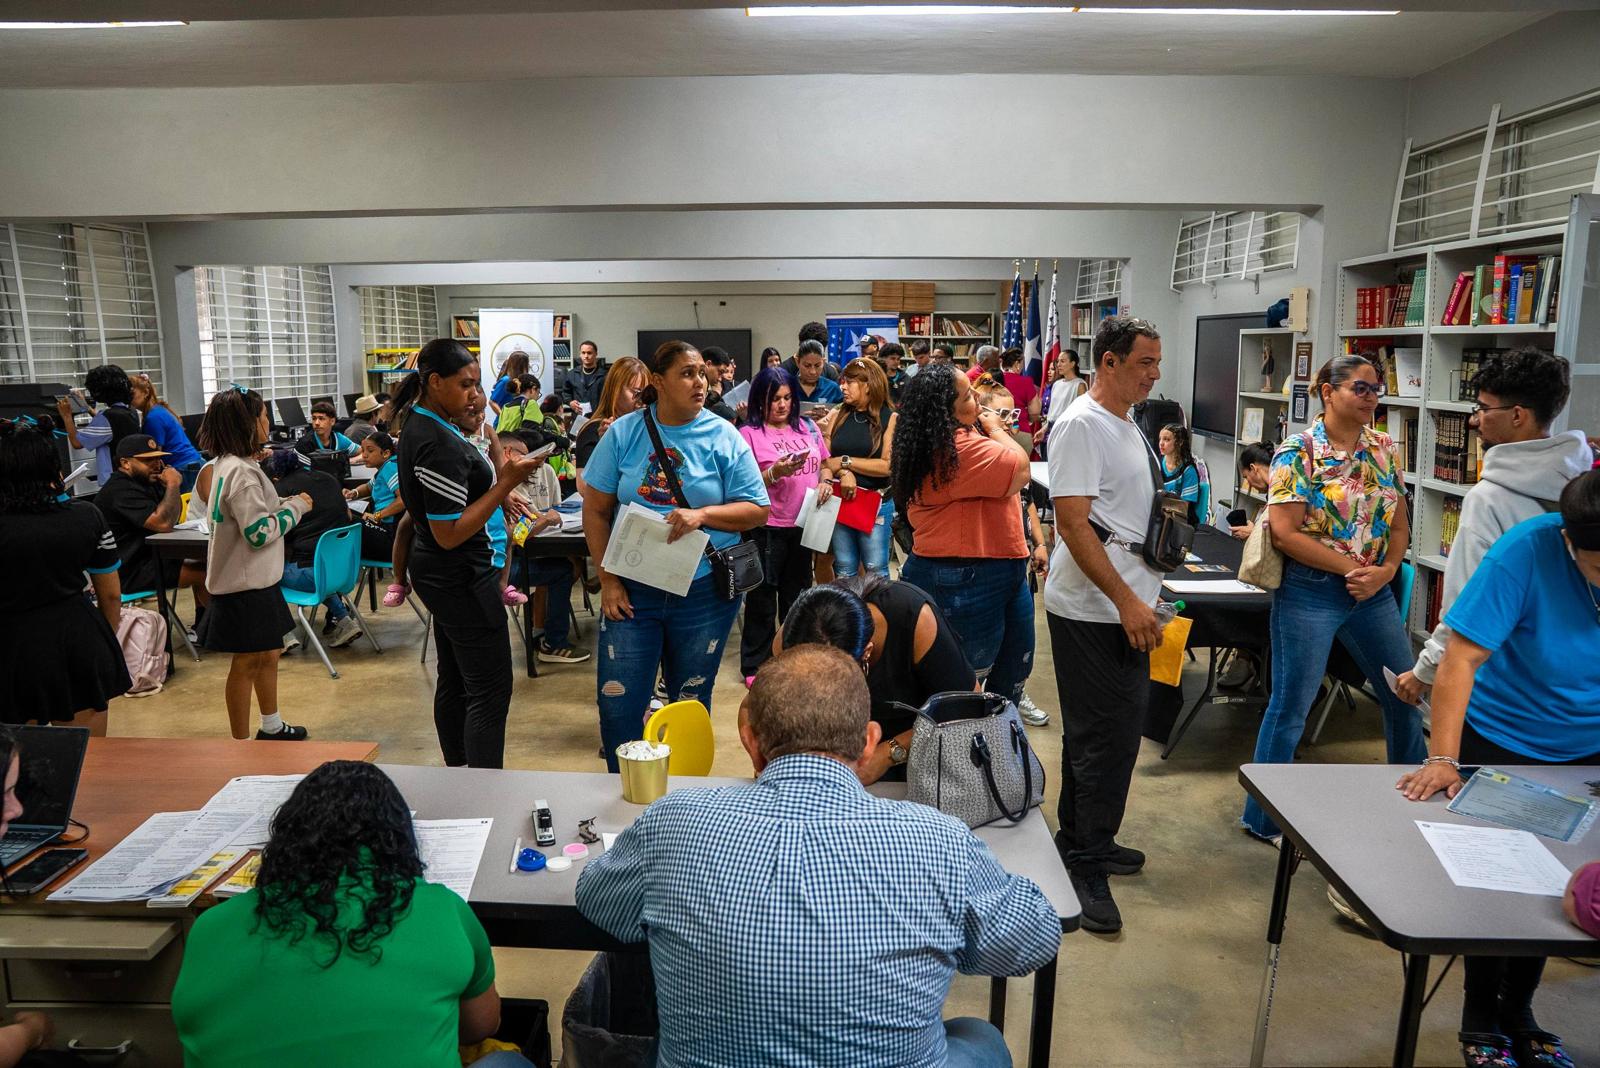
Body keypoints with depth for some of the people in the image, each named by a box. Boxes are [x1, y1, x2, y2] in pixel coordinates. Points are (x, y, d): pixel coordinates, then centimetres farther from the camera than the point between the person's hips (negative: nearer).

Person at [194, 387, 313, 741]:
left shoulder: (228, 464, 9)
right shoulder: (242, 472, -23)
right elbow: (259, 533, -24)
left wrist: (285, 504, 9)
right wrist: (295, 508, -14)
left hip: (254, 578, 10)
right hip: (245, 583, -10)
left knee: (269, 654, 21)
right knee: (247, 662, 1)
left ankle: (271, 726, 35)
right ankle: (241, 743, 13)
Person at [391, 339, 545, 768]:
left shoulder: (418, 424, 6)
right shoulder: (440, 445, -24)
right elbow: (449, 534, -25)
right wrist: (506, 483, -25)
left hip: (435, 573, 11)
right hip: (461, 578, -11)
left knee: (453, 681, 19)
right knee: (490, 692, -5)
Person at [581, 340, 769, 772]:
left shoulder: (723, 437, -3)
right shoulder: (624, 432, -1)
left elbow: (757, 510, -2)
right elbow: (596, 510, 2)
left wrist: (702, 515, -19)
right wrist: (608, 580, -4)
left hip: (705, 591, 0)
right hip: (631, 590, 0)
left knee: (691, 702, 14)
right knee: (617, 701, 1)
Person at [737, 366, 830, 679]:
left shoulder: (808, 427, 7)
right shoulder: (749, 433, -6)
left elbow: (824, 464, 19)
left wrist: (825, 482, -2)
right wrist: (776, 472, -24)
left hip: (803, 524, 5)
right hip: (767, 527, -4)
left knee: (797, 595, 16)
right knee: (763, 599, 4)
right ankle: (755, 665, 16)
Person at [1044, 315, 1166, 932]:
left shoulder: (1126, 426, 16)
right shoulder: (1081, 425, -15)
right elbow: (1072, 522, -22)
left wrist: (1139, 600, 20)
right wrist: (1126, 600, -24)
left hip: (1126, 607, 10)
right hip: (1092, 611, -10)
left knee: (1107, 731, 18)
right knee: (1104, 737, -5)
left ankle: (1084, 841, 32)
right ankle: (1085, 864, 7)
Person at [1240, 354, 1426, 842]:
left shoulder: (1385, 449, 6)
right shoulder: (1298, 453, -11)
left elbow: (1398, 523, 8)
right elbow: (1285, 532, -17)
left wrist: (1385, 570, -10)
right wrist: (1352, 567, -17)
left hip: (1373, 592, 6)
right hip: (1310, 592, -6)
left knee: (1406, 694, 16)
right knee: (1291, 707, 3)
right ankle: (1262, 818, 18)